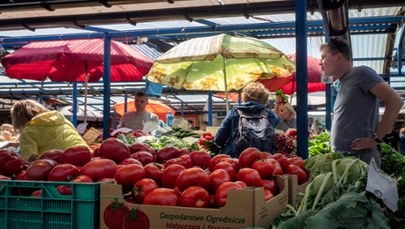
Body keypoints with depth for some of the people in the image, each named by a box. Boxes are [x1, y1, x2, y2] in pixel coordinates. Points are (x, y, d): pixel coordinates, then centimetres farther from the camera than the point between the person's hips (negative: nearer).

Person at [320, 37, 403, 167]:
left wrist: (376, 138, -15)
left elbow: (395, 101, -14)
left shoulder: (360, 73, -6)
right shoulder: (341, 84, 18)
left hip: (360, 157, -8)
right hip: (340, 157, 8)